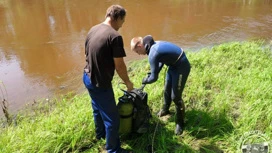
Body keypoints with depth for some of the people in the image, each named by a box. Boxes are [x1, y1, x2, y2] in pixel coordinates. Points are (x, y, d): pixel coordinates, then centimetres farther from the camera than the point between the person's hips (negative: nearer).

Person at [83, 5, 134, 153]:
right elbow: (119, 66, -18)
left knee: (97, 108, 30)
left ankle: (100, 133, 53)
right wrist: (128, 83, -2)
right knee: (112, 118, 7)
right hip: (100, 83, -9)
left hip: (87, 77, 9)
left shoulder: (93, 29, 4)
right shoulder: (115, 36, -22)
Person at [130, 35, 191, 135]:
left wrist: (145, 80, 0)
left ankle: (180, 123, 15)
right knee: (167, 89, 22)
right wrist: (151, 73, 10)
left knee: (175, 96, -3)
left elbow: (154, 78, -20)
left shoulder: (153, 54, -27)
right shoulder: (154, 44, 1)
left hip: (182, 67, -10)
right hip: (173, 65, 10)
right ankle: (165, 110, 46)